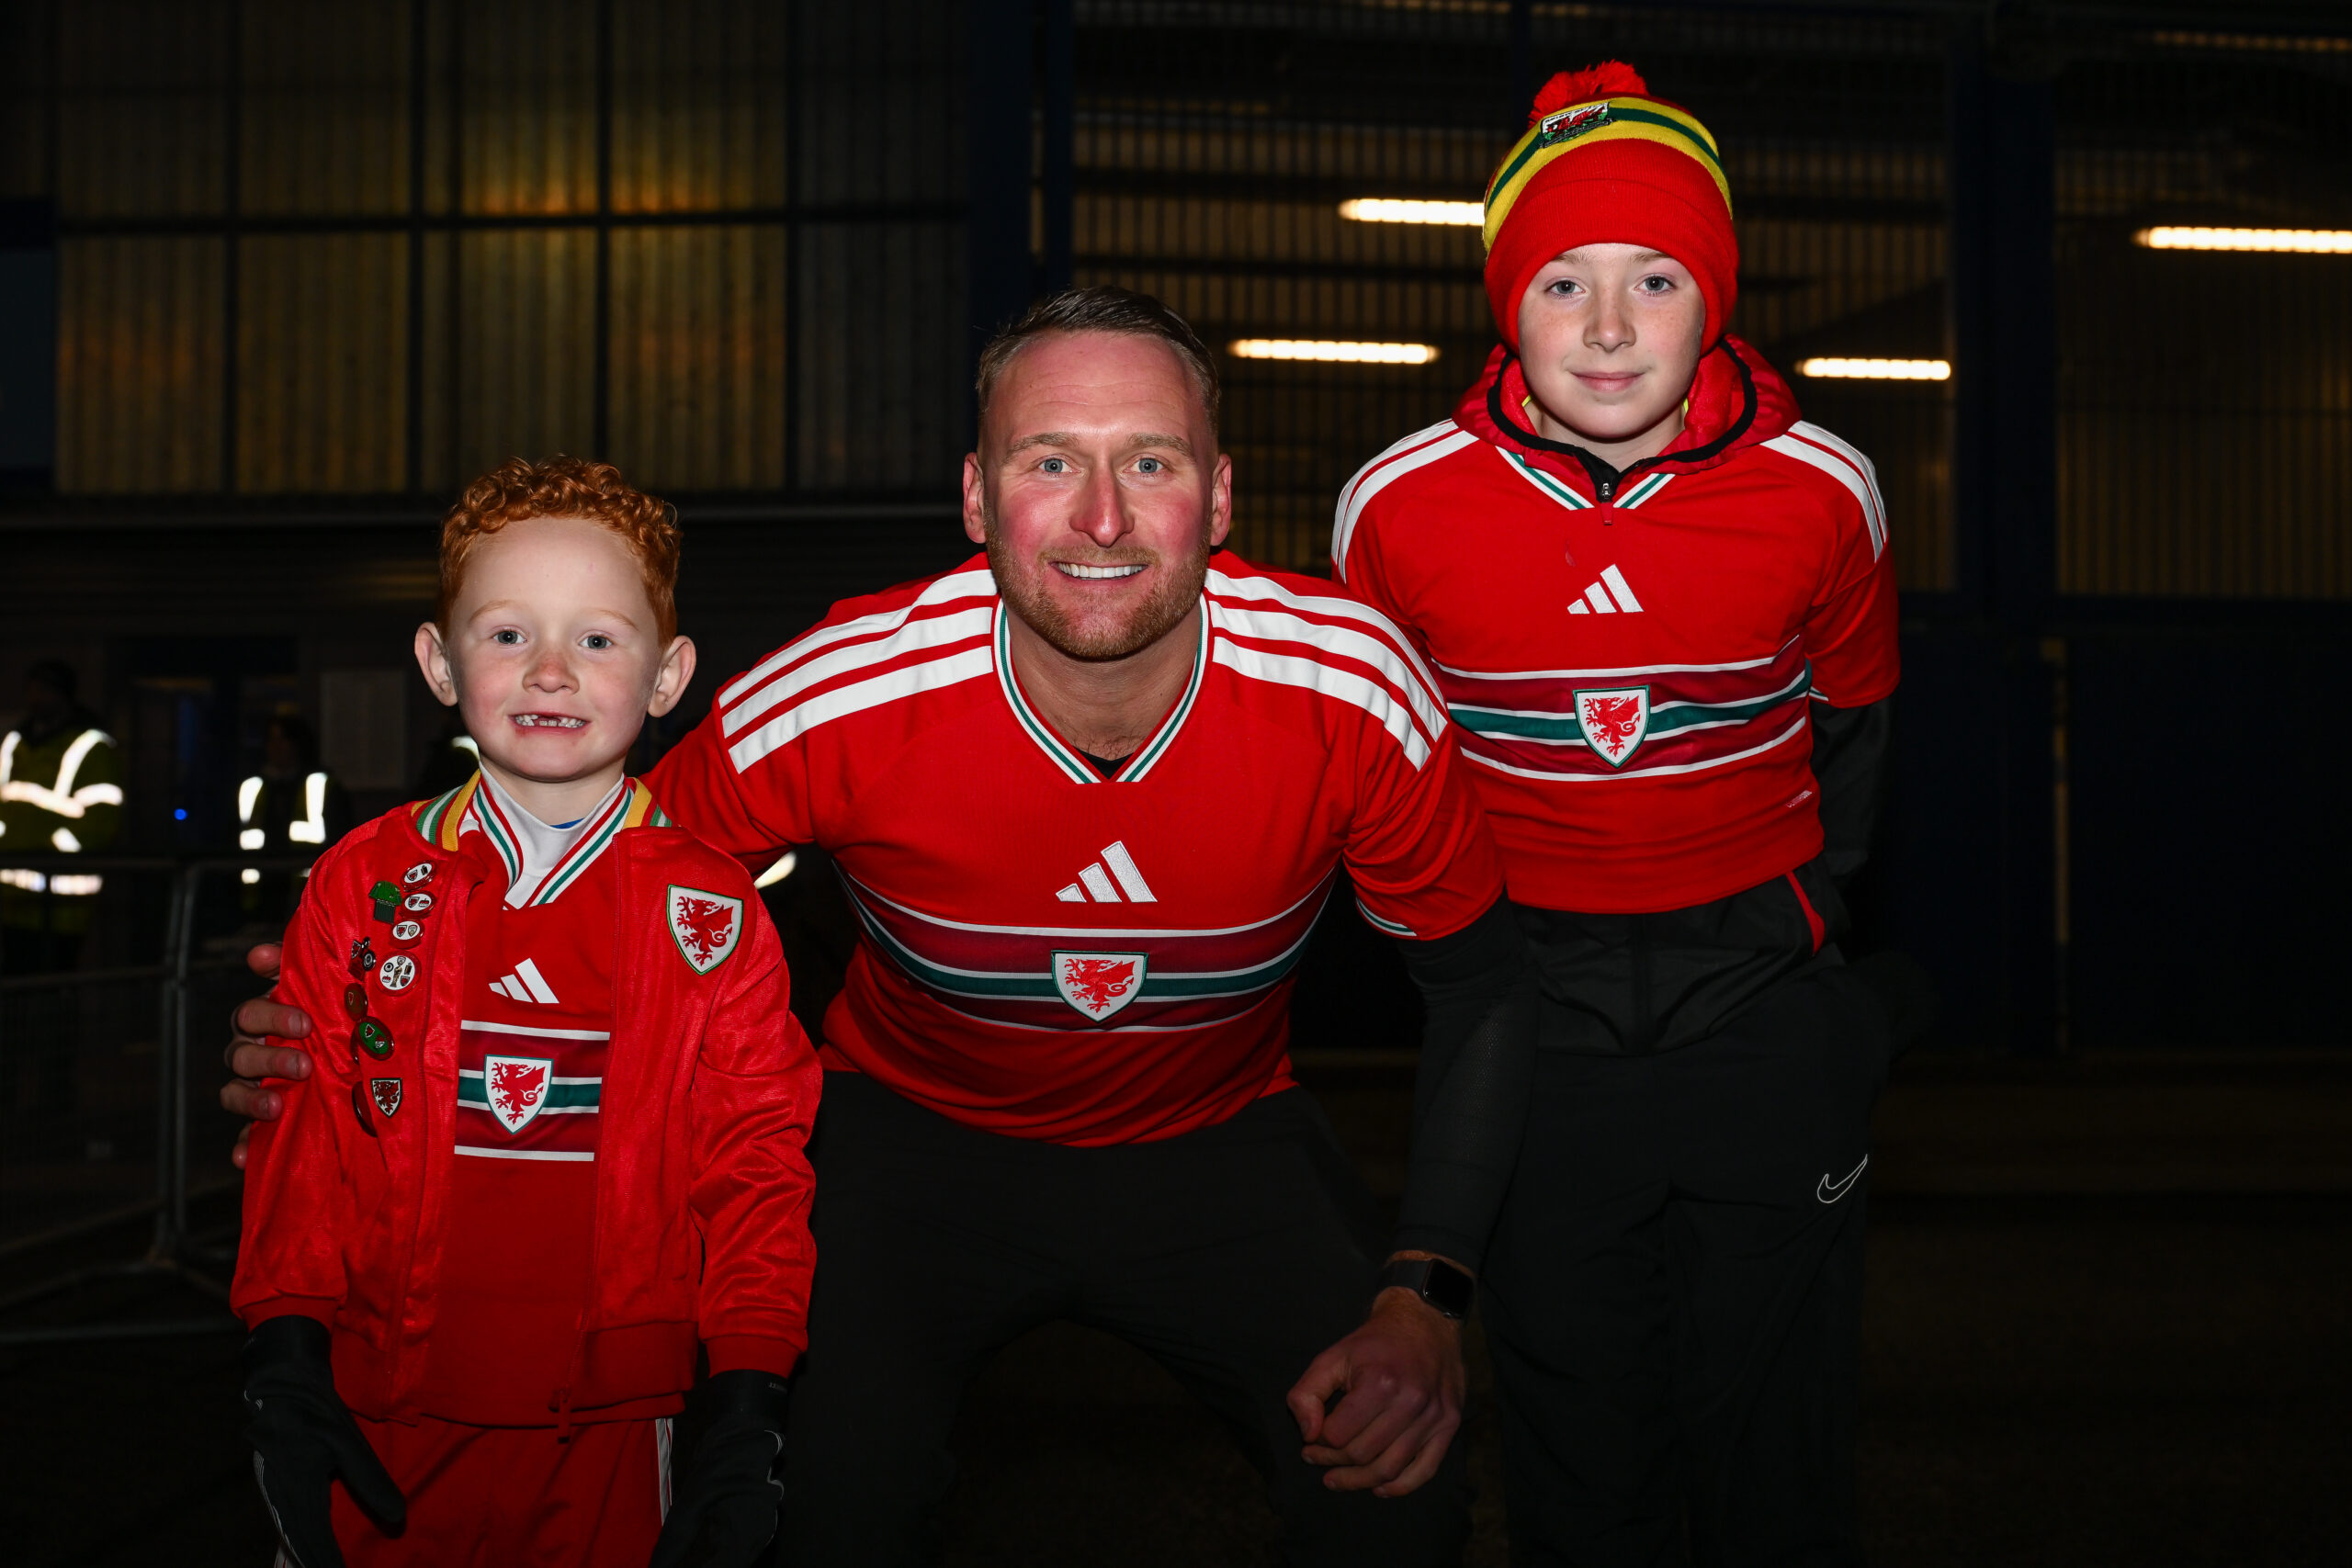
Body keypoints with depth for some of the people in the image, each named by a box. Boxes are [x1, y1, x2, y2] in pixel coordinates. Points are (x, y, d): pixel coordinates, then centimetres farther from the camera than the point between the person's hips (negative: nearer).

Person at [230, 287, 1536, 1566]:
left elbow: (1482, 986, -8)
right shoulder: (838, 698, -26)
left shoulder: (1351, 687, -24)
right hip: (917, 1126, -1)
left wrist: (1424, 1294, -18)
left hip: (1216, 1141, 1)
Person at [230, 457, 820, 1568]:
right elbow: (300, 1137, 4)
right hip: (381, 1421, 1)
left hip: (607, 1430, -1)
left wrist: (750, 1403, -7)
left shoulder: (713, 915, -2)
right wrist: (284, 1362, -3)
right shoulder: (364, 886, 3)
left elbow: (756, 1165, -2)